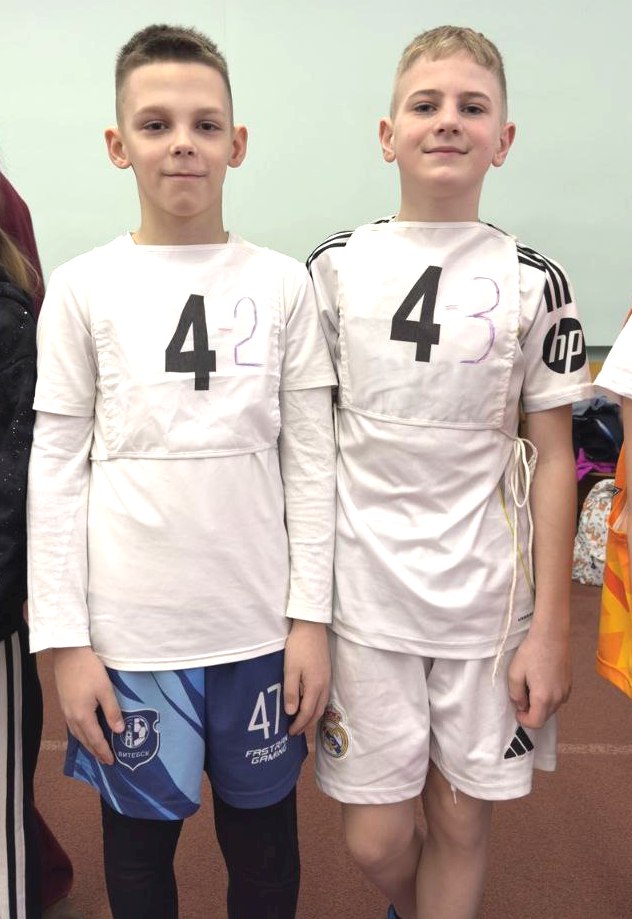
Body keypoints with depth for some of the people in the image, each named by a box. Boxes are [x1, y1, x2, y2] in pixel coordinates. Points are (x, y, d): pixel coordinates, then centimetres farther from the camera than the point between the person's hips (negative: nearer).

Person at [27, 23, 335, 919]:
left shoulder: (283, 285, 1)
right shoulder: (82, 288, -1)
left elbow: (310, 462, 1)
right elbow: (58, 469, -1)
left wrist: (310, 617, -2)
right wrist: (67, 641, -4)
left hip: (260, 625, 1)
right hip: (128, 627, 0)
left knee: (263, 835, 17)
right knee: (139, 838, 17)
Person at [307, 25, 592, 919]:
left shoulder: (533, 281, -1)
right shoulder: (337, 267, 1)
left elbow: (552, 458, 1)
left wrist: (551, 626, -1)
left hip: (489, 593, 0)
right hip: (362, 588, 1)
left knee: (462, 819, 12)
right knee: (375, 839, 10)